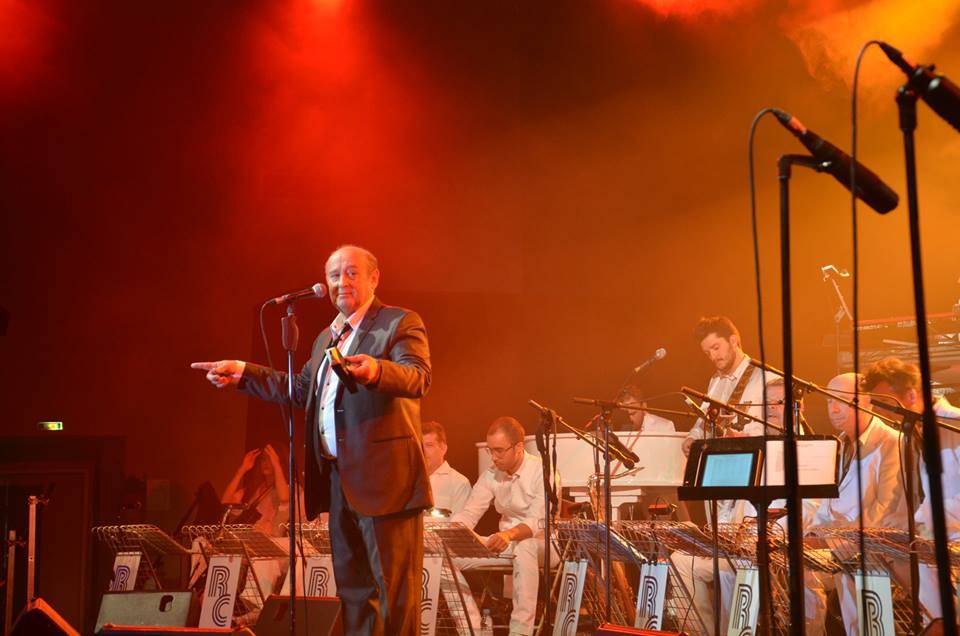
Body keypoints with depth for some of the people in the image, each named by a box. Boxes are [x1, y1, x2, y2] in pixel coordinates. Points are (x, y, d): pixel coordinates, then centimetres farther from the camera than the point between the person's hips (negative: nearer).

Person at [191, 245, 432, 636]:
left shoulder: (400, 323, -4)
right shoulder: (327, 337, 22)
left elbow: (418, 377, -20)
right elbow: (301, 389, 28)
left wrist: (375, 370, -40)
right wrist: (243, 374, 23)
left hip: (383, 477, -8)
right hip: (338, 479, 8)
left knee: (394, 590, -7)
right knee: (353, 589, 13)